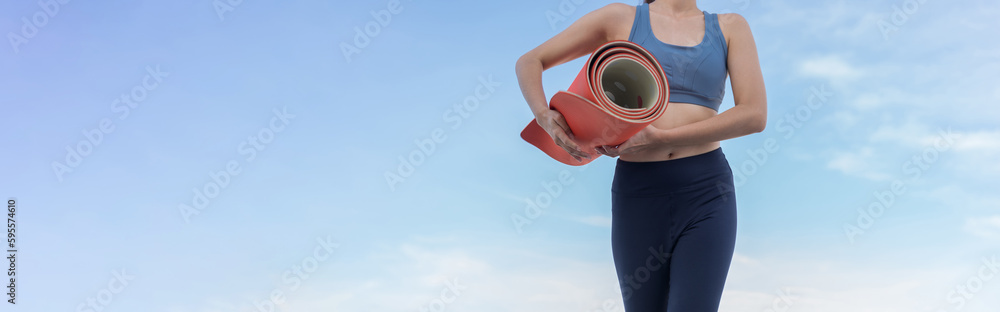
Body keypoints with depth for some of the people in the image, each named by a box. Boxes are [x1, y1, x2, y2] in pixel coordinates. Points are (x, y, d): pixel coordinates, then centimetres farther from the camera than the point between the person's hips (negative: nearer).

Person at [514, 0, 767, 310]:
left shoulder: (730, 27, 11)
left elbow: (755, 115, -2)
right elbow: (529, 61, 10)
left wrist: (660, 137, -11)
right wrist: (544, 116, -12)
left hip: (706, 193, 0)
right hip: (637, 194, 1)